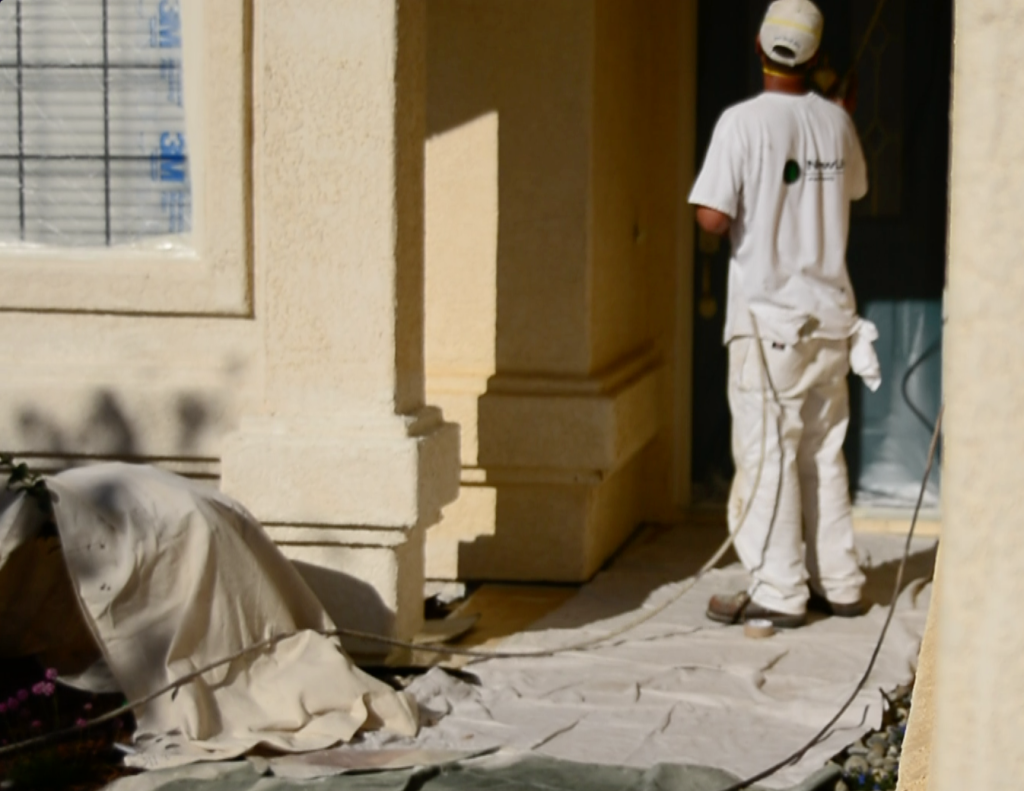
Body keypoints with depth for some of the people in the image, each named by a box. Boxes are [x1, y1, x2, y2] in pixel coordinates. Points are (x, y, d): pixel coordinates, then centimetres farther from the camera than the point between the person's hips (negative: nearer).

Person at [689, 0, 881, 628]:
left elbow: (713, 218, -19)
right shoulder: (837, 121, 4)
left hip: (770, 317, -5)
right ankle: (838, 583, 20)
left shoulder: (743, 122, -13)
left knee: (769, 453, 1)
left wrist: (747, 208, 5)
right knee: (825, 452, 14)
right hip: (831, 314, 5)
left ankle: (779, 592, 3)